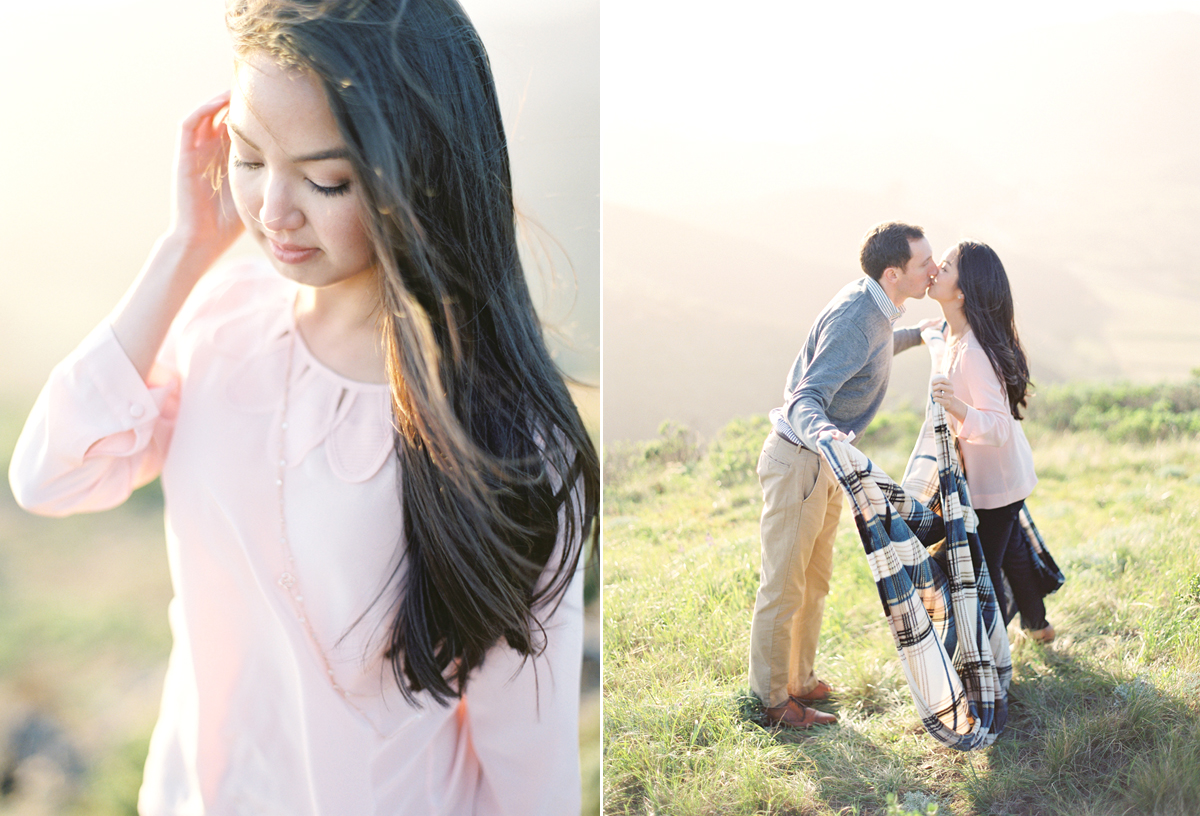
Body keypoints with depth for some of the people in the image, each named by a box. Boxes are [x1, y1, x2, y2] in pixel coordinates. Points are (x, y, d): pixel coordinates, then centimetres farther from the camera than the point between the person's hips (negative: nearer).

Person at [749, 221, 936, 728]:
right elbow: (806, 399, -36)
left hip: (822, 460, 10)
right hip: (797, 459, -10)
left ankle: (799, 682, 36)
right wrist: (824, 434, -57)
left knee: (815, 581, 20)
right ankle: (770, 700, 17)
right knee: (783, 587, 3)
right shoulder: (855, 320, -26)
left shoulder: (870, 304, 3)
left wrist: (921, 334, 40)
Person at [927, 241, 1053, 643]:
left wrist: (959, 409, -52)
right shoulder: (955, 337, -3)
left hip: (993, 482, -10)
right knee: (1010, 549, 29)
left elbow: (999, 428, -35)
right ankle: (1037, 625, 53)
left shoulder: (973, 352, -32)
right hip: (1009, 474, 10)